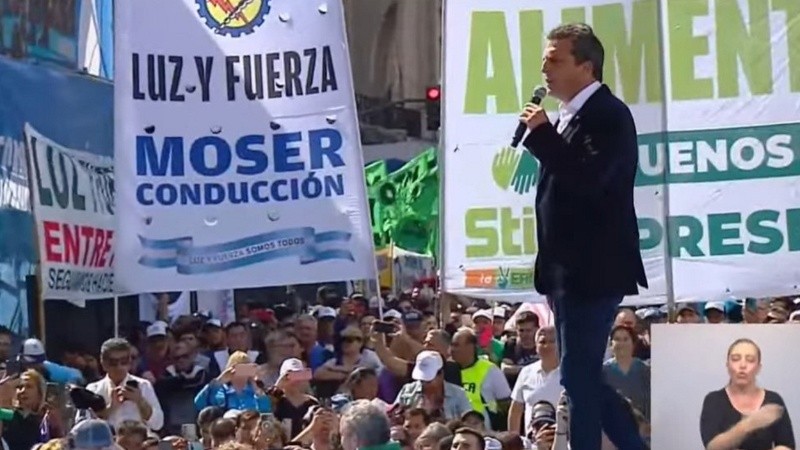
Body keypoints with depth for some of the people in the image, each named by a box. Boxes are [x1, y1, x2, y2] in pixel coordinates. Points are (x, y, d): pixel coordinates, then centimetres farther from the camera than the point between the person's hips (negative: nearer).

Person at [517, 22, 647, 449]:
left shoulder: (608, 114, -11)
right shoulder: (568, 118, 16)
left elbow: (587, 179, -26)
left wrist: (542, 134, -19)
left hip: (592, 270, -10)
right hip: (568, 270, 10)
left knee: (579, 375, -7)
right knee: (583, 376, 13)